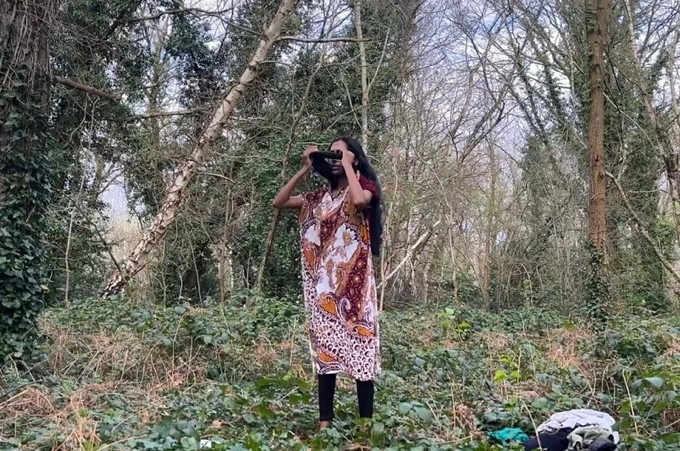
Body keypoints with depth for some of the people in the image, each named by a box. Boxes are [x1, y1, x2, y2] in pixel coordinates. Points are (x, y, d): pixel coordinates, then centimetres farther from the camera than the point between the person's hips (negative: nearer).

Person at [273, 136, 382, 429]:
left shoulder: (364, 187, 2)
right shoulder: (321, 196, 16)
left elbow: (360, 200, -24)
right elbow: (279, 202, 13)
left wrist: (348, 166, -10)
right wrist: (304, 170, 8)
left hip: (353, 281, -5)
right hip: (324, 282, 5)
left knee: (358, 348, -5)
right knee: (324, 349, 5)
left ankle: (366, 424, 0)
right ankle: (324, 422, 10)